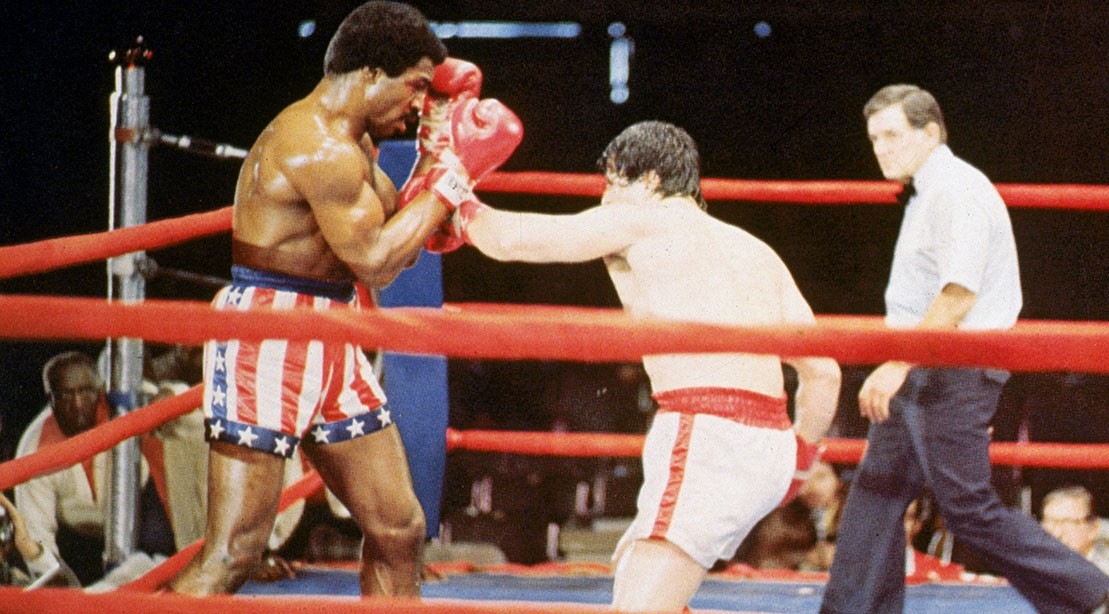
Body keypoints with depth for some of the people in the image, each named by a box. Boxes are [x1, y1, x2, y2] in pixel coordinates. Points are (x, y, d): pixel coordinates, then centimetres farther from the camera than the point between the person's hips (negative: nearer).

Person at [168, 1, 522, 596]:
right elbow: (376, 261, -18)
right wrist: (455, 175, -12)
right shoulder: (320, 147, -19)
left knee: (398, 530, 13)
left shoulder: (348, 141, 15)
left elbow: (395, 231, 18)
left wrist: (437, 150, 12)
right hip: (267, 340, -11)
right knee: (232, 554, -14)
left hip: (329, 346, 11)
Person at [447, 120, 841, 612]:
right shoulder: (756, 251, 22)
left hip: (710, 439, -8)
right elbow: (824, 372, 18)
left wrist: (462, 209, 28)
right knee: (634, 567, 27)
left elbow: (511, 239, 8)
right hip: (769, 445, 8)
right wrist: (800, 460, 30)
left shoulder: (638, 221, 4)